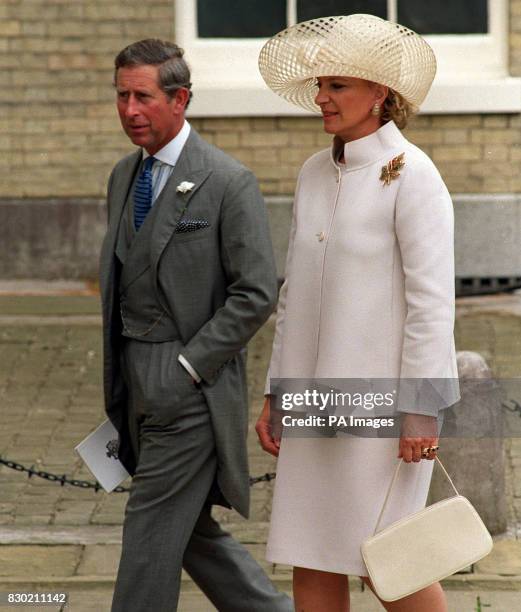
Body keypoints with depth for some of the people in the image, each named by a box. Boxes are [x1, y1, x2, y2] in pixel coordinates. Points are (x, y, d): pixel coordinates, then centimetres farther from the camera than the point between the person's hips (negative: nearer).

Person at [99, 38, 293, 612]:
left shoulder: (229, 183, -12)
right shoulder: (124, 176, 11)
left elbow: (256, 294, -14)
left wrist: (187, 367, -17)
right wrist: (118, 382, 14)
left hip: (192, 383, -8)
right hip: (136, 379, 8)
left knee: (151, 530, -5)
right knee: (192, 531, 13)